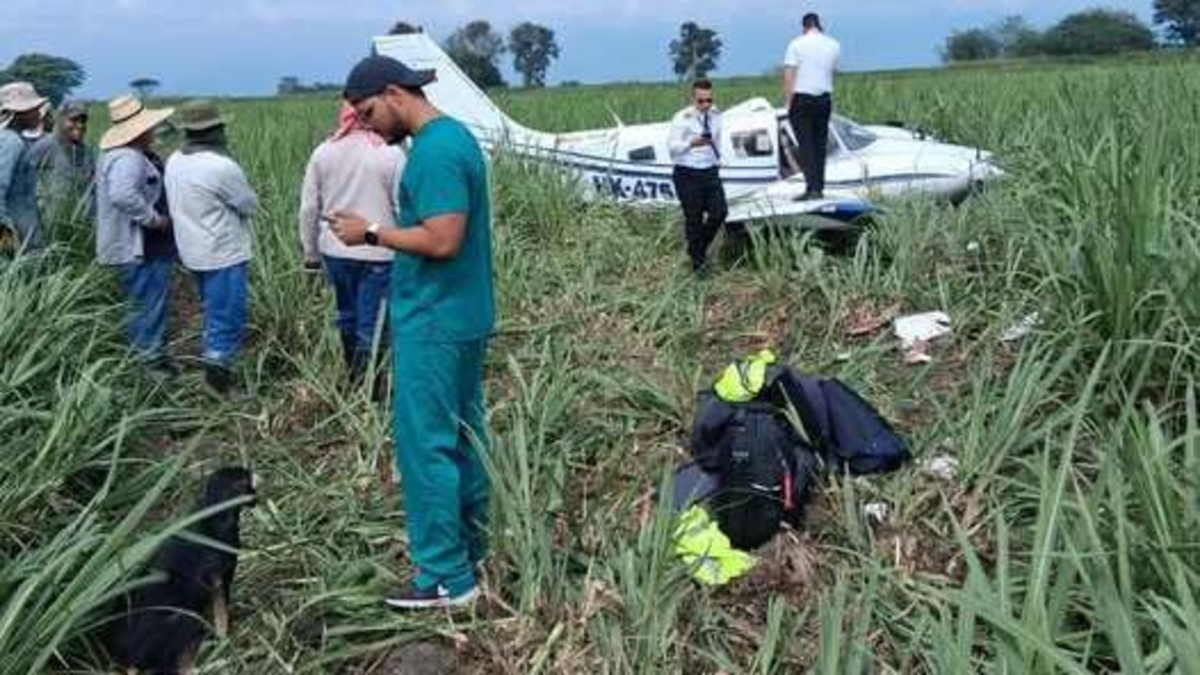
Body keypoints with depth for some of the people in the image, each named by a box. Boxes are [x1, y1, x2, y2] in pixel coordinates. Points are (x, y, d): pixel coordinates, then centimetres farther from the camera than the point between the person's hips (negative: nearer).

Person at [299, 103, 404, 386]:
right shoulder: (391, 154, -12)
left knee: (347, 313, 21)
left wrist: (311, 252, 14)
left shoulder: (322, 152, -1)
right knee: (371, 323, 3)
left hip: (335, 250, 4)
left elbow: (308, 208, 4)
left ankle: (353, 377, 36)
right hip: (377, 253, -4)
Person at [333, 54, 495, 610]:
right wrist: (384, 232, 11)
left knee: (426, 445, -3)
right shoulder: (453, 135, 13)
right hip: (463, 315, 10)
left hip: (434, 324, -10)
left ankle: (447, 576, 5)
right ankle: (468, 548, 28)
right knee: (462, 435, 16)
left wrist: (372, 234, -13)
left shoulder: (435, 151, -18)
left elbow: (443, 240, -24)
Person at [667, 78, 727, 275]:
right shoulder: (682, 118, -10)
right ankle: (697, 261, 13)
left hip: (710, 172, 5)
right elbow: (672, 145, -18)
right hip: (687, 174, -5)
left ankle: (701, 248, 18)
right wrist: (691, 143, -34)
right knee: (694, 219, -1)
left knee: (720, 212, -6)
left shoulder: (715, 115, 8)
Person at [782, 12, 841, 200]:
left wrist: (788, 102, -11)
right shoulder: (834, 45, 8)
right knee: (820, 144, 10)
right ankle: (819, 187, 11)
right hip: (824, 98, 4)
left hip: (801, 98, -4)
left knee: (806, 145, -5)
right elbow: (833, 71, 17)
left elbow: (789, 75, -11)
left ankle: (812, 188, -13)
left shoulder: (797, 44, -5)